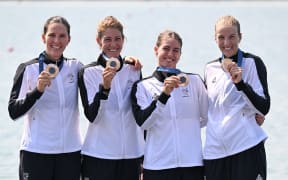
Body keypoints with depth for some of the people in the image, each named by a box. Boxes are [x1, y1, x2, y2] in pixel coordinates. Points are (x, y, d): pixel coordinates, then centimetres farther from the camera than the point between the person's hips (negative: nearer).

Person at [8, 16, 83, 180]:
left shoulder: (75, 67, 8)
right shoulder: (28, 69, -2)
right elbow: (14, 112, -7)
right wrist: (38, 90, -21)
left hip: (70, 152, 3)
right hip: (36, 152, -3)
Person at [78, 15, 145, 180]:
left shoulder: (133, 70, 9)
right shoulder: (89, 72, -3)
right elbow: (92, 115, -12)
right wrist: (104, 87, -26)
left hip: (131, 154, 3)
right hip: (99, 155, -3)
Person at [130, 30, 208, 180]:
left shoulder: (194, 81, 9)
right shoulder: (142, 86, 6)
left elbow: (207, 118, 17)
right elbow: (143, 122, -9)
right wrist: (164, 94, -17)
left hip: (192, 163, 1)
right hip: (158, 165, -1)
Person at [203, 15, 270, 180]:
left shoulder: (253, 63, -1)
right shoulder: (210, 68, 14)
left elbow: (264, 109, -9)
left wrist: (241, 83, -19)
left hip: (247, 148, -4)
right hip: (215, 151, 5)